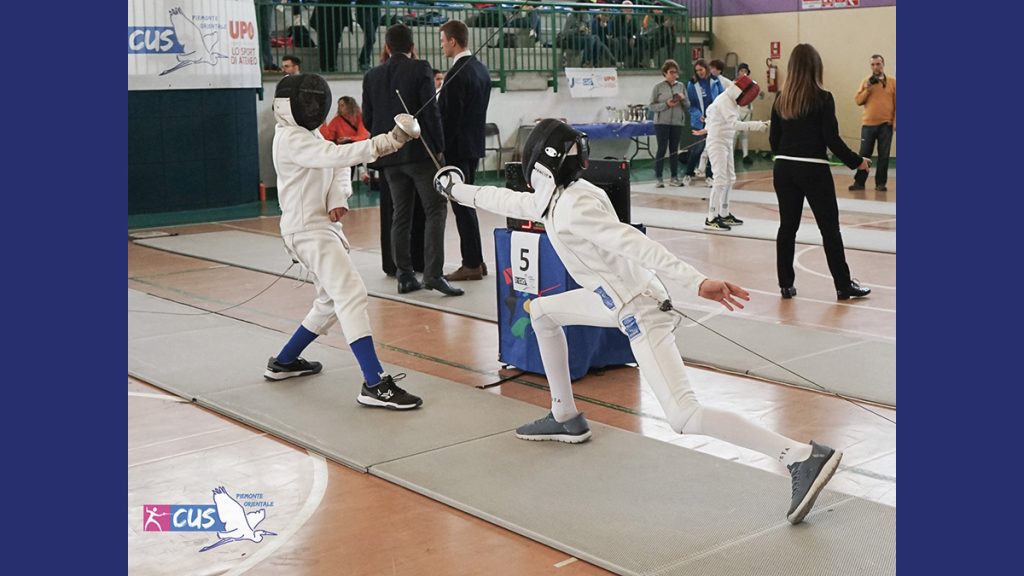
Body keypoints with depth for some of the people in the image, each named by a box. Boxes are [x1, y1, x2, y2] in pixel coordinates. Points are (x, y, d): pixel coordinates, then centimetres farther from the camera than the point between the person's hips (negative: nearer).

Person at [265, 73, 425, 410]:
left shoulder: (309, 134, 14)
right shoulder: (292, 140, -16)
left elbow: (339, 168, 8)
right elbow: (338, 156, -32)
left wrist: (339, 199, -13)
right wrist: (387, 142, -41)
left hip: (322, 225, 10)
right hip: (308, 230, -10)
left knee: (332, 302, 19)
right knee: (352, 296, -20)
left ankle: (284, 362, 34)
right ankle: (375, 385, -26)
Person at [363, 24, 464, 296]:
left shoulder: (372, 76, 7)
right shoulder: (420, 69, -6)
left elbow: (367, 120, 8)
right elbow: (431, 111, -11)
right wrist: (438, 147, -3)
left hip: (390, 155, 5)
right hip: (420, 151, -5)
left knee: (401, 215, 10)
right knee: (436, 210, -3)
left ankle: (405, 276, 10)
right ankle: (433, 273, -14)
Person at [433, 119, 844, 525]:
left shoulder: (572, 208, -20)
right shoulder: (559, 195, 9)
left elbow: (633, 242, -31)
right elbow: (512, 202, 28)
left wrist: (697, 282, -40)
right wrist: (459, 190, 37)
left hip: (639, 310, -10)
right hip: (616, 298, 10)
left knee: (684, 419, -20)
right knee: (541, 312, 26)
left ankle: (804, 458, -26)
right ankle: (565, 418, 34)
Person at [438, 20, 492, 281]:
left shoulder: (457, 73, -17)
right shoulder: (481, 69, 11)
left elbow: (450, 116, -19)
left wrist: (440, 148, -14)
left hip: (458, 147, -9)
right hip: (474, 144, 9)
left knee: (461, 205, -4)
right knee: (467, 202, 15)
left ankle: (471, 264, -1)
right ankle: (476, 260, 19)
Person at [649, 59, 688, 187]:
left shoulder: (681, 86, 8)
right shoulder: (658, 87, -2)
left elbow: (688, 105, 11)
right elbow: (652, 106, -5)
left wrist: (683, 99, -10)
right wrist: (666, 104, -18)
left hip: (677, 122, 3)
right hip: (662, 122, -3)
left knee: (674, 150, 8)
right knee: (662, 149, -3)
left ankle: (674, 177, 14)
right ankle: (658, 178, 2)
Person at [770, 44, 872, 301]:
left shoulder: (781, 100, 4)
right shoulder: (822, 98, -9)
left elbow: (773, 139, 9)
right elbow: (832, 139, -11)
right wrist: (856, 162, 1)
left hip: (784, 169, 4)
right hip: (813, 170, -4)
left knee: (787, 227, 10)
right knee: (830, 229, 5)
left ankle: (786, 284, 13)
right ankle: (844, 286, 12)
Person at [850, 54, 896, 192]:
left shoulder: (892, 82, 4)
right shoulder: (866, 82, 7)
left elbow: (897, 103, 2)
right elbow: (858, 101, 3)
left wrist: (895, 121, -6)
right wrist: (867, 89, -11)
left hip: (886, 125, -1)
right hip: (868, 124, 1)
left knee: (884, 156, 1)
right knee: (864, 154, 3)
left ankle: (880, 183, 7)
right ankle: (859, 182, 8)